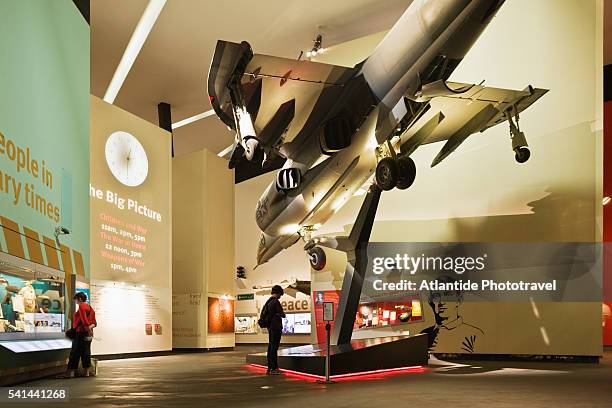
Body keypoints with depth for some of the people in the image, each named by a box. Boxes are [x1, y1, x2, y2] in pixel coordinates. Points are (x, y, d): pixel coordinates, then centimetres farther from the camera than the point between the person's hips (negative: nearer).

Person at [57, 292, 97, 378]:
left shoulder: (81, 306, -9)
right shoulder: (90, 308, 17)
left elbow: (84, 319, -21)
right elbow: (94, 323, 12)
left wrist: (88, 329, -20)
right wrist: (90, 327, -3)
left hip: (80, 333, -9)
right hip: (88, 334, 9)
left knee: (75, 353, -5)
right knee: (86, 352, 10)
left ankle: (70, 372, -5)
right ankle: (86, 372, 11)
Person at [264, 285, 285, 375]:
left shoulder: (268, 301, 13)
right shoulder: (276, 302, -15)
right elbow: (282, 314, -14)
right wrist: (282, 314, 8)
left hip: (270, 326, 9)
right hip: (276, 327, -9)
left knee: (270, 347, 12)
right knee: (274, 347, -7)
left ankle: (269, 368, 17)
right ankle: (274, 368, -6)